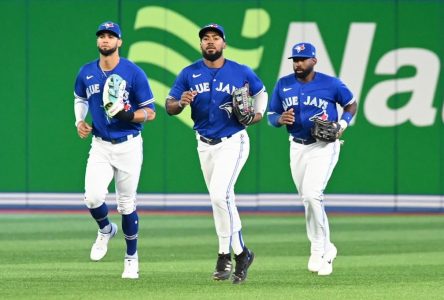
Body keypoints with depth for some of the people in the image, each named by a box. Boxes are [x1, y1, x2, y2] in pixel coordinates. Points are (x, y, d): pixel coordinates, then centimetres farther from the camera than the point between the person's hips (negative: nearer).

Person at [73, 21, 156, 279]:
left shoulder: (134, 73, -9)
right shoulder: (86, 73, 3)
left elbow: (150, 112, -7)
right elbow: (80, 99, 24)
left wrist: (127, 115, -26)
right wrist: (79, 121, 5)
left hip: (128, 145, -2)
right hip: (100, 146, 2)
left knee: (127, 204, 4)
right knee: (93, 197, -16)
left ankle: (132, 257, 23)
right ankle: (106, 230, 18)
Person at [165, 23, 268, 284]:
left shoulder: (241, 72, -3)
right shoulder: (189, 74, 1)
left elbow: (261, 92, 15)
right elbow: (169, 107, -2)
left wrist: (258, 114, -3)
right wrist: (181, 102, -24)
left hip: (233, 142, -4)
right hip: (205, 145, 4)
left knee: (220, 194, -20)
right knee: (223, 199, 11)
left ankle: (226, 254, -12)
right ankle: (240, 253, 23)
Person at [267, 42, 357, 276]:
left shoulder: (330, 84, -6)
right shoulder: (283, 85, 3)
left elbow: (351, 104, 8)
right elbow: (271, 115, 9)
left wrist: (342, 124, -10)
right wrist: (280, 119, -15)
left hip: (324, 146, -5)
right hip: (297, 147, 5)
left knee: (311, 195, -20)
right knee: (308, 201, 10)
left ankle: (318, 252, -12)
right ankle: (326, 248, 27)